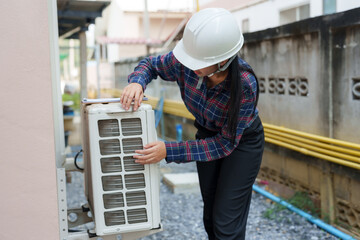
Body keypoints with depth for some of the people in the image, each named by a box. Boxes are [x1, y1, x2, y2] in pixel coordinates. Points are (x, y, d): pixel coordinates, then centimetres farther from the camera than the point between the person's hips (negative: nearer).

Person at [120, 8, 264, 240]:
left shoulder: (245, 86, -37)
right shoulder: (186, 61, -27)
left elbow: (226, 143, -28)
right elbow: (151, 64, -6)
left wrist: (168, 151, -33)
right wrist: (137, 82, -30)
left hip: (243, 142, -4)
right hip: (208, 133, 5)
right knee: (211, 216, 15)